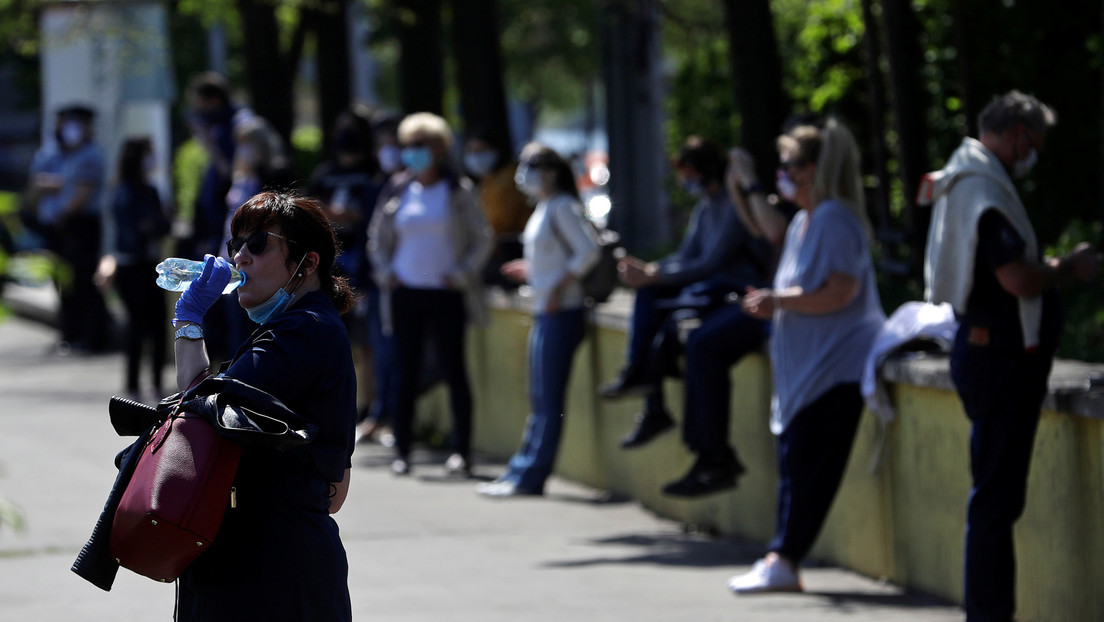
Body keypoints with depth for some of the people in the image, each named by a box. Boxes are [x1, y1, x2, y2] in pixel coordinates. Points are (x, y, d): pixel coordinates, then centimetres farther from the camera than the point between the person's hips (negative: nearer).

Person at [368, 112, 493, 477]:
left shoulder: (457, 192, -1)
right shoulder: (398, 191, 8)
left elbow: (482, 239, 3)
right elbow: (377, 237, 19)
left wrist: (462, 275, -7)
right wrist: (384, 272, 6)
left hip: (446, 295, -3)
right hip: (406, 293, 3)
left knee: (453, 371, -2)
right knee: (406, 375, 3)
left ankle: (462, 452, 2)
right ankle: (402, 452, 8)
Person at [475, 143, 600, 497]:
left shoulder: (562, 207, -12)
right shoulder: (543, 208, 16)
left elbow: (588, 251, -20)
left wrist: (559, 287, -20)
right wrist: (529, 271, 15)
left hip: (561, 312, -10)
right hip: (544, 313, 10)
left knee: (548, 401, -6)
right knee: (540, 399, 11)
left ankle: (529, 478, -5)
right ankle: (520, 475, 14)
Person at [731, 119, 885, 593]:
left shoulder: (836, 219, -13)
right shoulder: (803, 222, 18)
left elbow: (841, 291, -22)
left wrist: (778, 300, -17)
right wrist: (770, 304, 11)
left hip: (835, 366, -10)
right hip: (806, 365, 10)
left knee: (809, 465, -9)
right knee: (793, 461, 6)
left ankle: (784, 561, -9)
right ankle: (781, 559, 6)